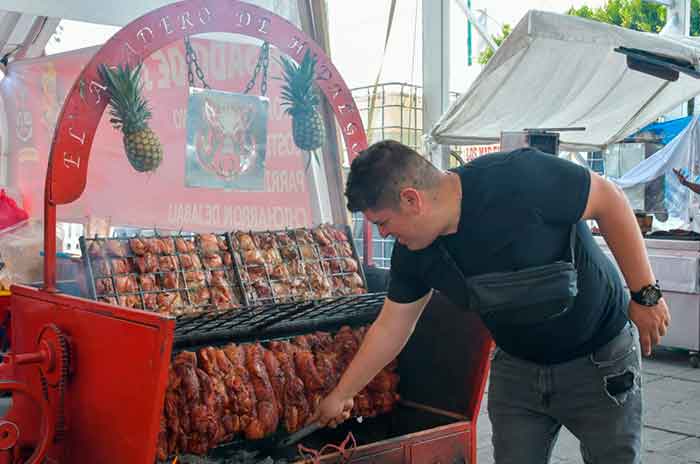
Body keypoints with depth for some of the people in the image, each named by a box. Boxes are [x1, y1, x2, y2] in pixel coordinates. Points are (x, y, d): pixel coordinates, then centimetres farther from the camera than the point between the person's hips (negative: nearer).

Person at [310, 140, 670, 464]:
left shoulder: (517, 179, -31)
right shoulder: (413, 254, -11)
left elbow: (609, 201, -20)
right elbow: (390, 329, 2)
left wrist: (646, 294, -16)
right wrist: (340, 395, 8)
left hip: (600, 360, -4)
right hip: (517, 367, 5)